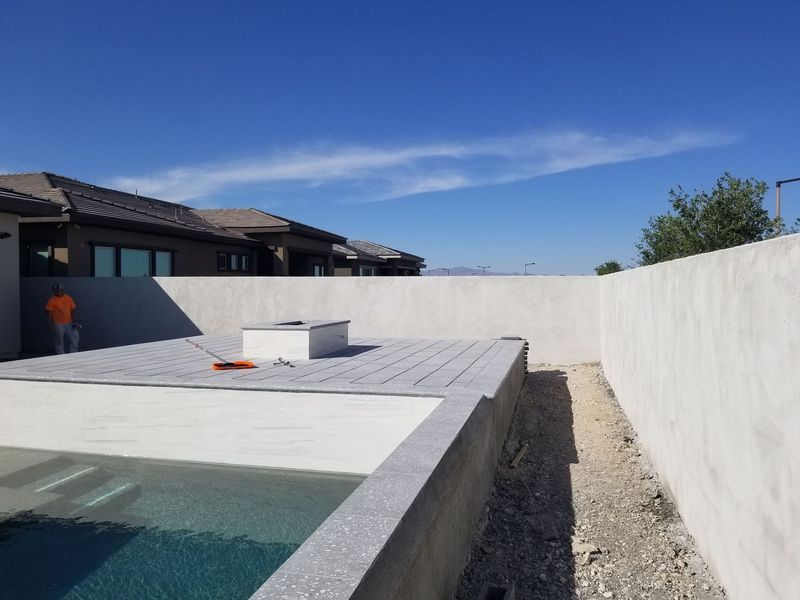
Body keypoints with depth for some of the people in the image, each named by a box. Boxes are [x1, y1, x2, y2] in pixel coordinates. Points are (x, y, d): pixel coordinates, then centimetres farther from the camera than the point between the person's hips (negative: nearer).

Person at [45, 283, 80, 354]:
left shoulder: (68, 298, 7)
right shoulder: (52, 300, -7)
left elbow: (72, 309, 13)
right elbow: (48, 313, -9)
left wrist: (74, 320, 3)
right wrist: (51, 326, -13)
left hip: (69, 323, 5)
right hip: (58, 324, -5)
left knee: (75, 337, 4)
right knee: (59, 342, 3)